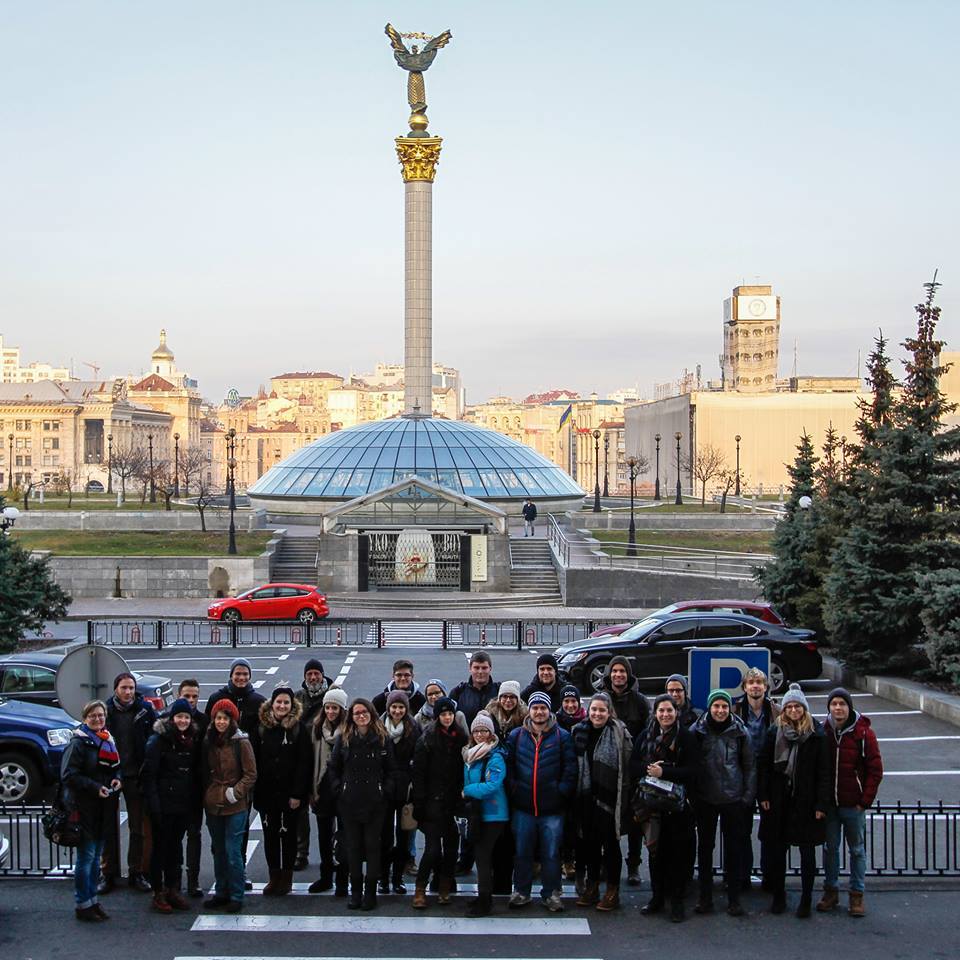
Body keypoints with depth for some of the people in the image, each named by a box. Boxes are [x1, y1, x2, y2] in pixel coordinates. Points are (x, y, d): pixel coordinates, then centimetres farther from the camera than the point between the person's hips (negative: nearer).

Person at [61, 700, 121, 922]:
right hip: (84, 807, -7)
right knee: (86, 855, -4)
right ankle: (83, 904, 3)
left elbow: (116, 767, 24)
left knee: (96, 855, 13)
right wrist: (95, 787, -20)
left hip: (103, 807, 7)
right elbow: (68, 774, -15)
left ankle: (92, 900, 21)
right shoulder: (78, 742, -9)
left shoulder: (108, 741, 13)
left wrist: (117, 778, 2)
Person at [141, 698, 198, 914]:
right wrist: (153, 804, -18)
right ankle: (158, 894, 9)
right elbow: (148, 774, -12)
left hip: (184, 805, 5)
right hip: (163, 805, -5)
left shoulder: (193, 740, 9)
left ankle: (173, 890, 21)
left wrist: (195, 802, 9)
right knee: (160, 846, 2)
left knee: (175, 846, 13)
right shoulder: (159, 740, -9)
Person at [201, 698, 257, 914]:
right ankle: (221, 892, 25)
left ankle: (236, 896, 6)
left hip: (235, 807, -5)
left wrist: (236, 792, -15)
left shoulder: (241, 742, -9)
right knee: (218, 851, 14)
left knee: (233, 852, -5)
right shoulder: (208, 742, 6)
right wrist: (206, 795, 8)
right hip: (212, 805, 5)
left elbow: (251, 774, -7)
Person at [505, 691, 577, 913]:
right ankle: (521, 891, 21)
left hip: (552, 809, -1)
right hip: (523, 807, 2)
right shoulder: (516, 736, 6)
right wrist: (513, 790, -1)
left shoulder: (562, 736, 1)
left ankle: (551, 893, 16)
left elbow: (570, 769, 0)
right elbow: (507, 766, 8)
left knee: (551, 853, 4)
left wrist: (561, 792, -7)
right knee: (522, 852, 9)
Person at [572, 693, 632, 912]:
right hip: (586, 796, 5)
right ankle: (591, 887, 23)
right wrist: (576, 792, 8)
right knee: (590, 842, 12)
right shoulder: (579, 732, 6)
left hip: (609, 797, -5)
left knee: (610, 843, 1)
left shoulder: (619, 733, -7)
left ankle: (613, 890, 11)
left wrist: (623, 798, -12)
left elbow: (627, 766, -9)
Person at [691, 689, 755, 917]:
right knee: (705, 847, 8)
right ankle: (705, 897, 16)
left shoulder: (739, 731, -1)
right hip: (705, 800, 1)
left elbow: (750, 766, 4)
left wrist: (749, 794, -1)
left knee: (734, 849, 5)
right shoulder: (697, 731, -1)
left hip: (733, 799, -1)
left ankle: (734, 898, 13)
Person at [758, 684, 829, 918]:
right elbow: (763, 765, 3)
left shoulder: (816, 735, -3)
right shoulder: (775, 732, 2)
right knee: (777, 850, 8)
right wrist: (763, 795, -4)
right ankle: (778, 896, 21)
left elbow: (824, 771, -5)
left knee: (807, 851, 5)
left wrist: (822, 803, -10)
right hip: (779, 801, 2)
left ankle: (806, 899, 15)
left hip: (806, 802, -2)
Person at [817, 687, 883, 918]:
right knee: (830, 847, 11)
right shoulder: (823, 732, 1)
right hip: (828, 803, 3)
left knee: (857, 849, 7)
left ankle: (857, 895, 16)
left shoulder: (863, 733, -8)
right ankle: (831, 890, 23)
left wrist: (865, 801, -9)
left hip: (853, 804, -3)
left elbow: (875, 770, -6)